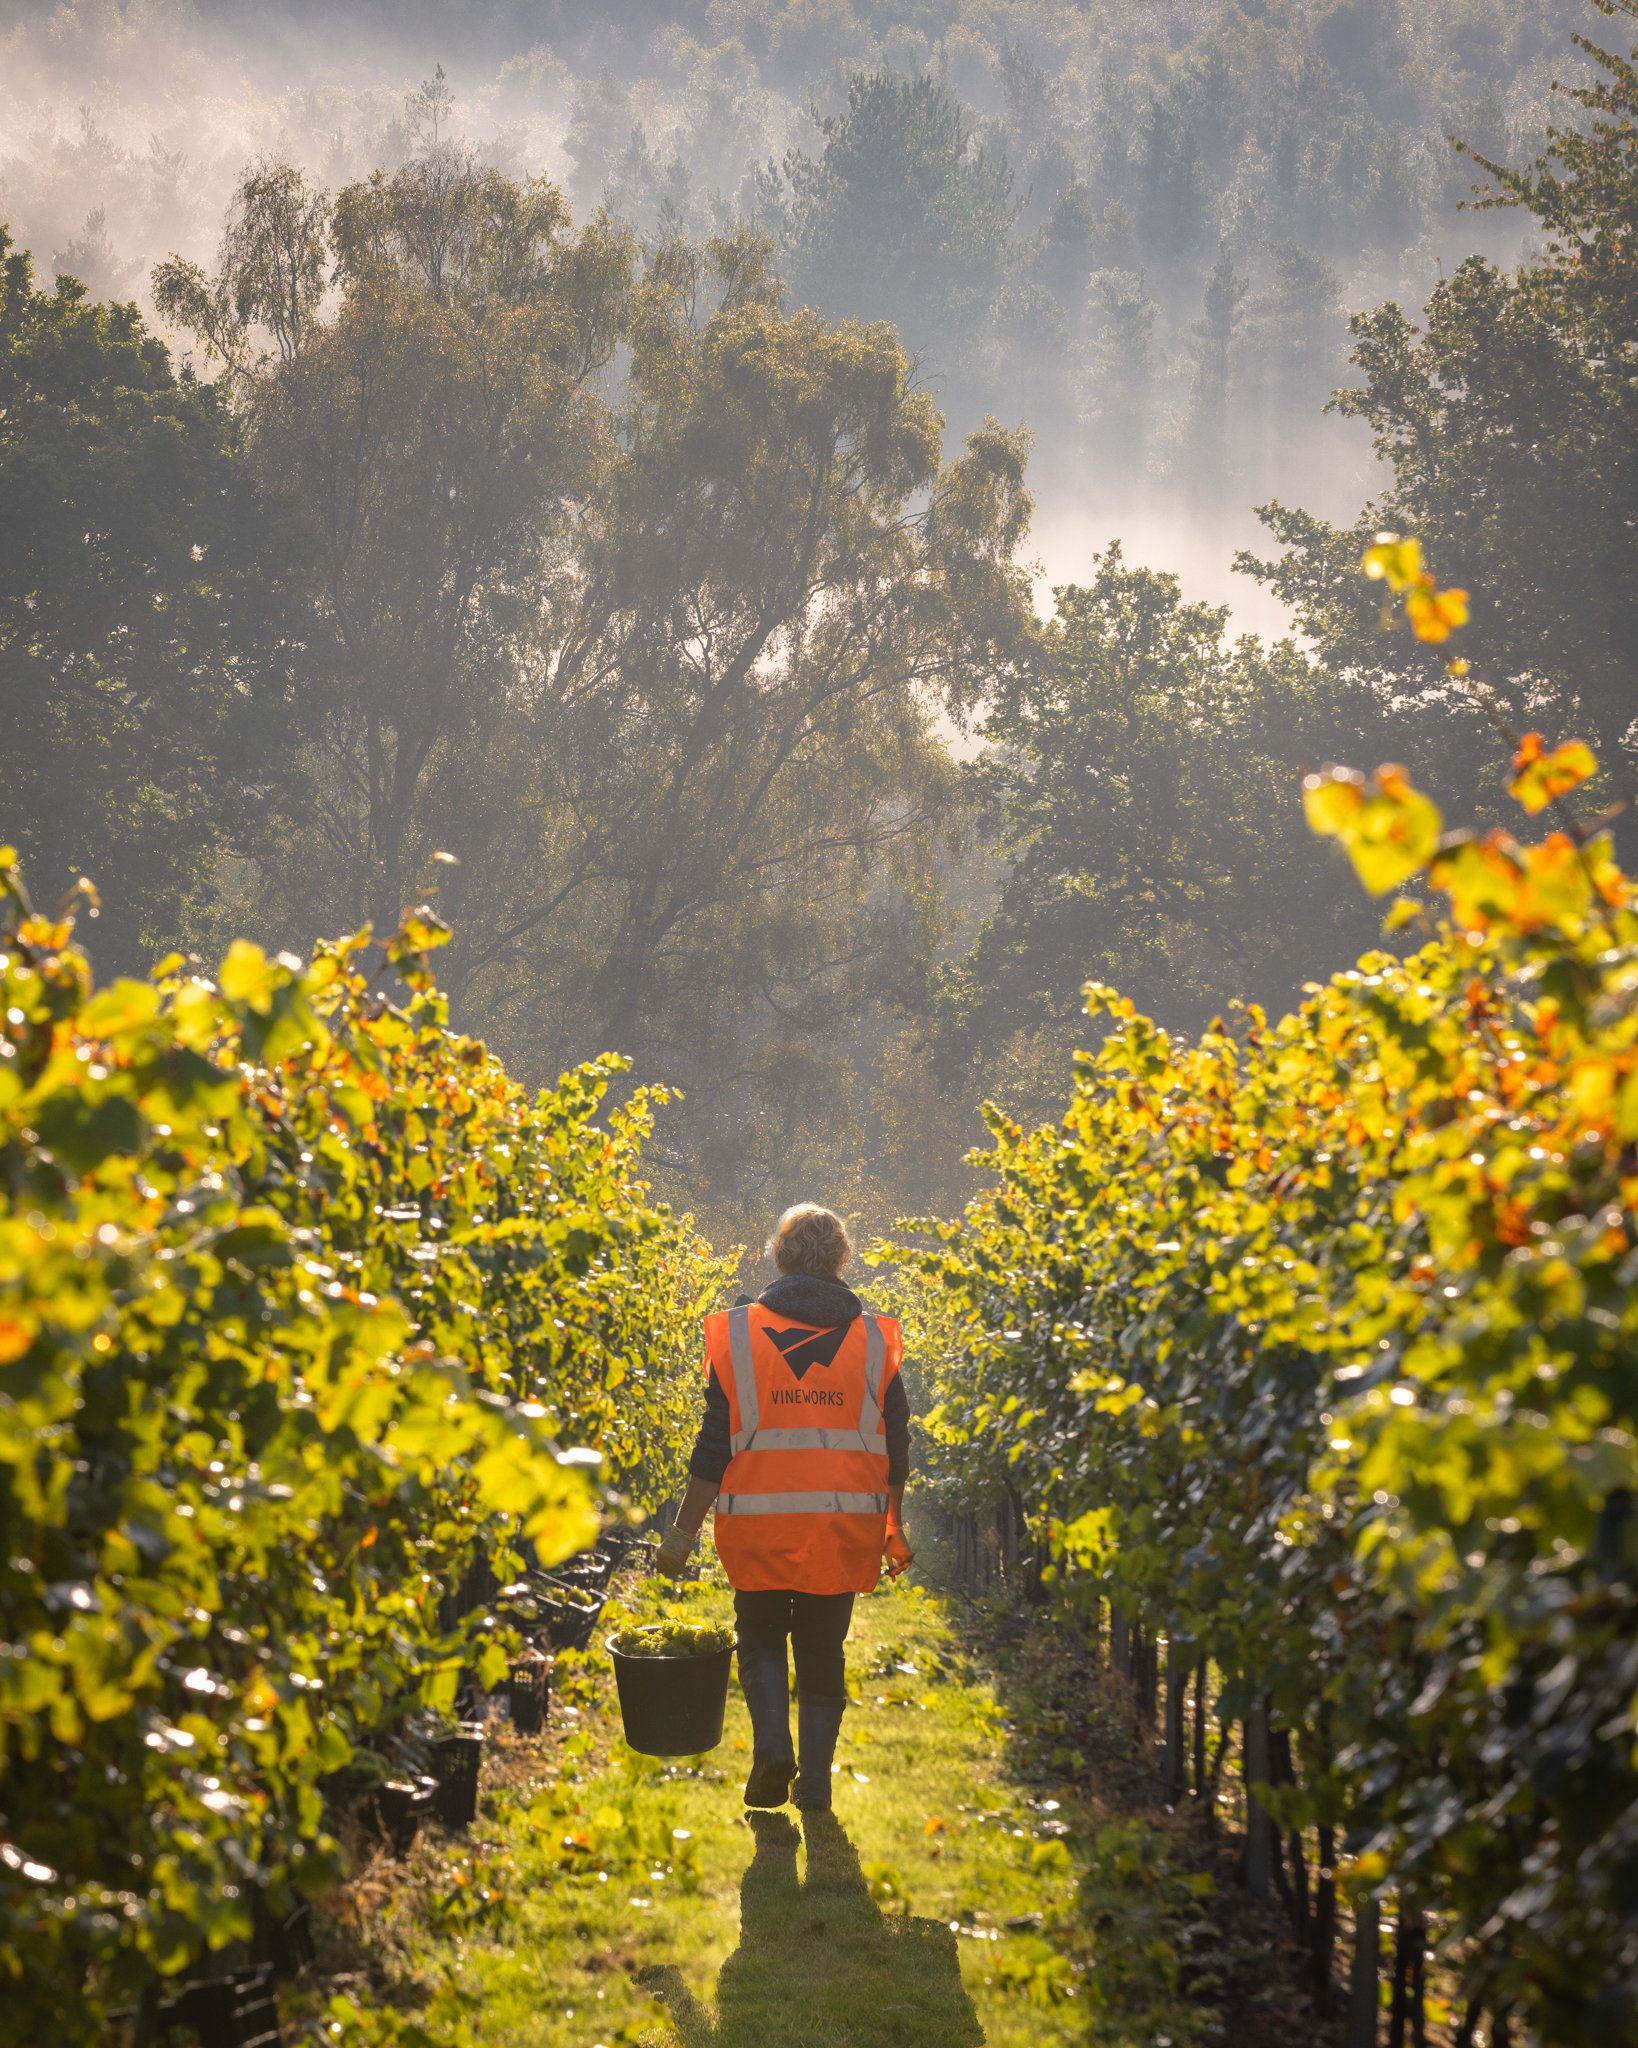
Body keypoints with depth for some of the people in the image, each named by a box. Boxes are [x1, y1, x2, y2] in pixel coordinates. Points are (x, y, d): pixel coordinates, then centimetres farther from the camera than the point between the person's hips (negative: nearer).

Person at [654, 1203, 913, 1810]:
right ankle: (814, 1779, 10)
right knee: (823, 1652, 13)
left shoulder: (738, 1334, -2)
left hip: (759, 1525, -1)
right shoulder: (874, 1339, 3)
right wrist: (894, 1530, 19)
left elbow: (714, 1447, -4)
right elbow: (895, 1449, 7)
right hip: (844, 1529, 1)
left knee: (761, 1641, 15)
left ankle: (773, 1743, -8)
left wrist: (683, 1532, 2)